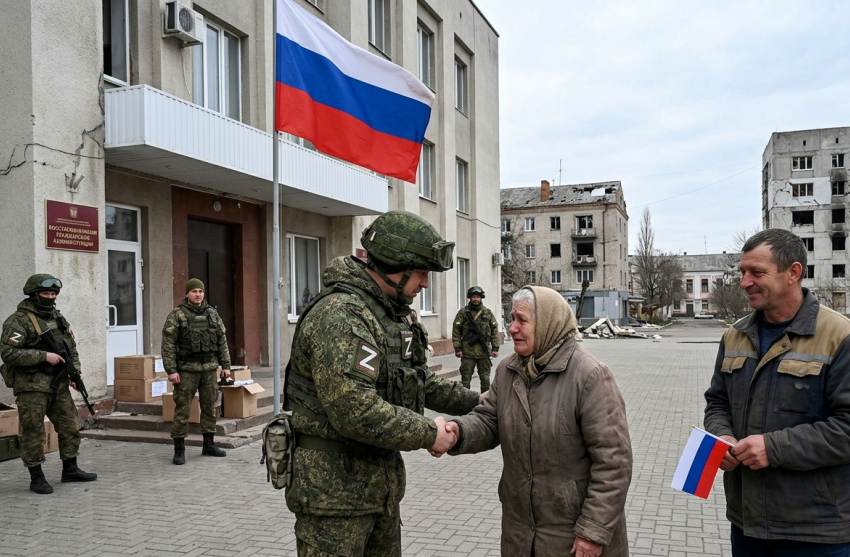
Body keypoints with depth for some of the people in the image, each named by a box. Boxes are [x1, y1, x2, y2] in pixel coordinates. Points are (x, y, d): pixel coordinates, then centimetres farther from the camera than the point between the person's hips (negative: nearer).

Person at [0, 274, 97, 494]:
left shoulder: (58, 317, 12)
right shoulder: (18, 320, -11)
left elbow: (71, 346, 19)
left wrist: (75, 371, 5)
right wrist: (44, 356, -21)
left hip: (59, 384, 7)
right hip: (32, 386, -7)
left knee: (70, 426, 11)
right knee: (33, 432, 1)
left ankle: (70, 469, 24)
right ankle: (37, 478, 13)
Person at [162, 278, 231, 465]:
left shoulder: (212, 314, 9)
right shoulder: (176, 315, -5)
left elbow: (222, 341, 13)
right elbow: (168, 344, -8)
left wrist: (225, 365, 8)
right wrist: (171, 370, -14)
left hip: (209, 369, 5)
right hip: (187, 370, -4)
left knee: (209, 408, 10)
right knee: (182, 410, -2)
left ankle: (209, 445, 22)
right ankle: (179, 450, 6)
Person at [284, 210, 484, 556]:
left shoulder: (394, 314, 10)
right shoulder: (340, 315, -23)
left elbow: (418, 381, 24)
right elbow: (356, 412, -31)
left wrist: (471, 402, 18)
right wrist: (428, 434, -19)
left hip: (381, 483, 10)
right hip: (334, 487, -9)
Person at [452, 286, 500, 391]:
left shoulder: (488, 313, 8)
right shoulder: (462, 313, 1)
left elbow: (494, 331, 8)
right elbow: (456, 331, -1)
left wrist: (495, 348, 1)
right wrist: (457, 348, -8)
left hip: (484, 351, 2)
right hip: (467, 352, -2)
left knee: (485, 377, 8)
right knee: (466, 378, 2)